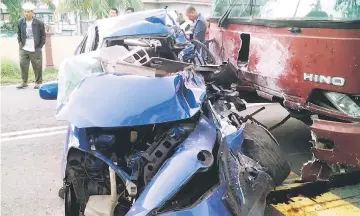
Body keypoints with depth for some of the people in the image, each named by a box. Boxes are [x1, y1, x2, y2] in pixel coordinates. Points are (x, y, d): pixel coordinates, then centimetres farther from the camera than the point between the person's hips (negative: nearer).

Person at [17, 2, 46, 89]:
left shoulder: (39, 23, -7)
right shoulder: (20, 22, 3)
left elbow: (43, 36, 1)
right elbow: (19, 34, 17)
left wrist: (40, 46, -2)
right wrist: (20, 43, 8)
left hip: (35, 50, -3)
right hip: (24, 49, 3)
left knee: (37, 67, 3)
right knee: (23, 65, 1)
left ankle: (38, 82, 15)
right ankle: (24, 82, 13)